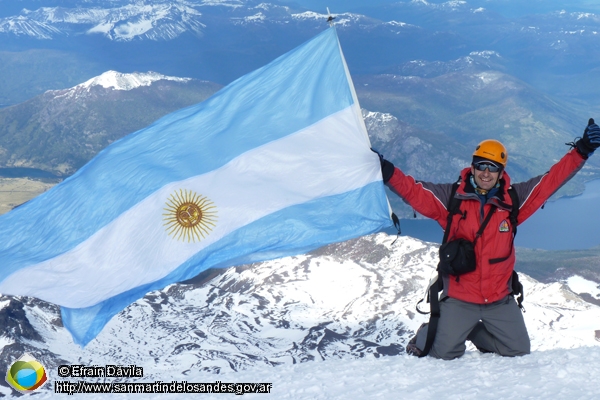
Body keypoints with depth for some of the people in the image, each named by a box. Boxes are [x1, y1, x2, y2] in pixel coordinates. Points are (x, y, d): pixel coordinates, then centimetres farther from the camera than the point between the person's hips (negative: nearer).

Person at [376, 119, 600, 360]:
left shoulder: (513, 200, -1)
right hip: (459, 299, -3)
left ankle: (474, 332, 34)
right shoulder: (451, 198, -7)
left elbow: (552, 179, 1)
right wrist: (387, 172, -28)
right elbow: (413, 191, -13)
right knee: (444, 354, -5)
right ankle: (426, 337, 31)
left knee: (519, 352, 10)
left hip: (500, 300, 3)